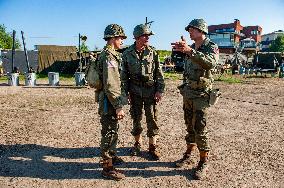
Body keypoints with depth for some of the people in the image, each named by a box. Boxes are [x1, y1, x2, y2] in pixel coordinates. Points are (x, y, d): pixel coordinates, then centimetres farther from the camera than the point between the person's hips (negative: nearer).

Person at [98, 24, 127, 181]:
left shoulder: (110, 54, 13)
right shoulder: (109, 56, -19)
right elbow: (110, 85, -25)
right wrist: (118, 106, -24)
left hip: (110, 101, 10)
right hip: (109, 101, -10)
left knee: (113, 130, 22)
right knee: (109, 133, -1)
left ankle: (111, 156, 39)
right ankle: (107, 167, 11)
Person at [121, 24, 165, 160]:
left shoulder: (152, 52, -1)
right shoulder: (127, 54, 0)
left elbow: (159, 73, 0)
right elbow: (124, 75, 4)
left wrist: (159, 90, -5)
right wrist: (125, 92, 0)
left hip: (150, 91, -1)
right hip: (135, 91, 1)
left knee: (152, 118, 2)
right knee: (136, 118, 10)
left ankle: (152, 147, 15)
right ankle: (137, 144, 29)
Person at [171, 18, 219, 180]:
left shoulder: (212, 47, -9)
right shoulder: (191, 48, 11)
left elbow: (210, 63, -35)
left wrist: (189, 51, -42)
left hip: (201, 94, -6)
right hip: (188, 93, 7)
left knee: (200, 129, -4)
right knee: (190, 126, 14)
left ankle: (204, 162, 11)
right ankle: (188, 155, 27)